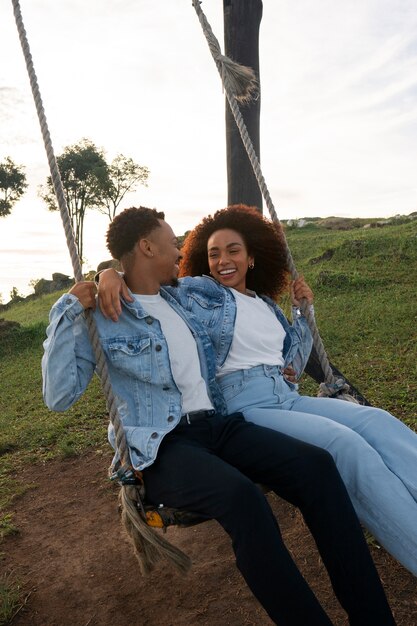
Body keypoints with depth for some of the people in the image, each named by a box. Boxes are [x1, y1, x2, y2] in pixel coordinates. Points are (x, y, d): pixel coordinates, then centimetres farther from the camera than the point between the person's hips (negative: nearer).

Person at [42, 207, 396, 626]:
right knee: (241, 496, -36)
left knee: (316, 465, -20)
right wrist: (69, 310, -11)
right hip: (161, 446, -5)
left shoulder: (183, 299, 19)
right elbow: (59, 395, -5)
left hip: (218, 425, 6)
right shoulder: (101, 318, 2)